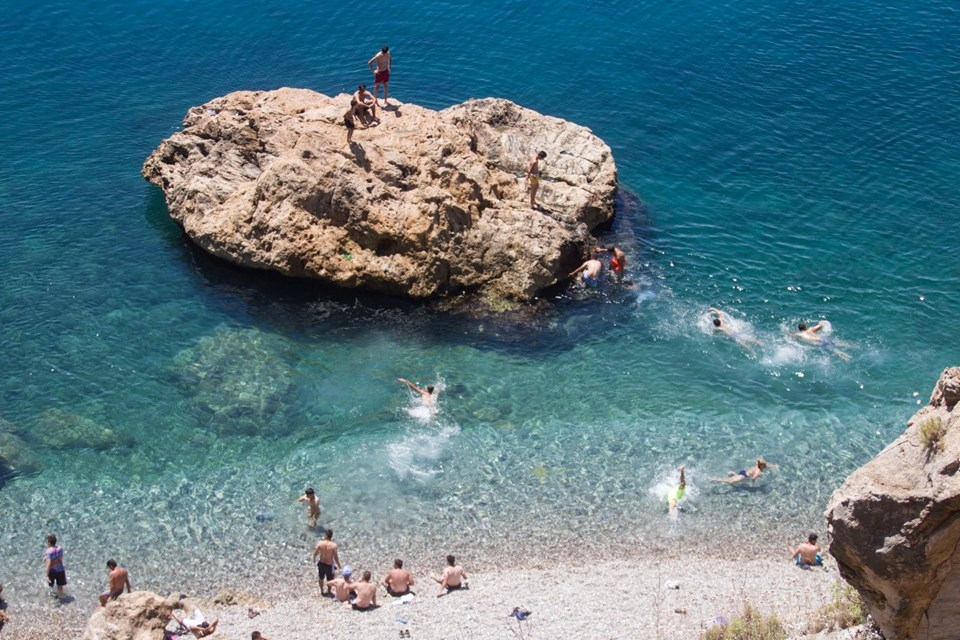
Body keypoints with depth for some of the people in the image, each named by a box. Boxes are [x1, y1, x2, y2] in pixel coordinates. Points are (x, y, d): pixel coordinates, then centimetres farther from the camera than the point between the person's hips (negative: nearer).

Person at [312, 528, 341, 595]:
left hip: (321, 563, 3)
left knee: (321, 578, 26)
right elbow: (335, 557, -19)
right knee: (329, 580, 22)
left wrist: (314, 559, 15)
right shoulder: (333, 545, -25)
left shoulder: (320, 543, -19)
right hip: (329, 565, -3)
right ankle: (328, 592, 38)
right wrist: (339, 565, -3)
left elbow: (315, 553, -7)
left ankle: (322, 591, 42)